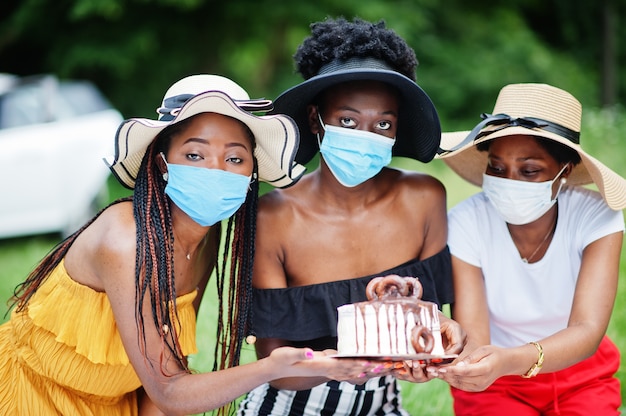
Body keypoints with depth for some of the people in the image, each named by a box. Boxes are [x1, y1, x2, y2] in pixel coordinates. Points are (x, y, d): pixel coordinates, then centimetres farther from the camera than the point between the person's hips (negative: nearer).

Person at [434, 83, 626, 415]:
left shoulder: (595, 217, -17)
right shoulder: (467, 223, -18)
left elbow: (588, 330, -29)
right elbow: (472, 337, -24)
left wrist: (511, 360, -49)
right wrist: (456, 358, -50)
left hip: (580, 378, 1)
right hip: (496, 387, -1)